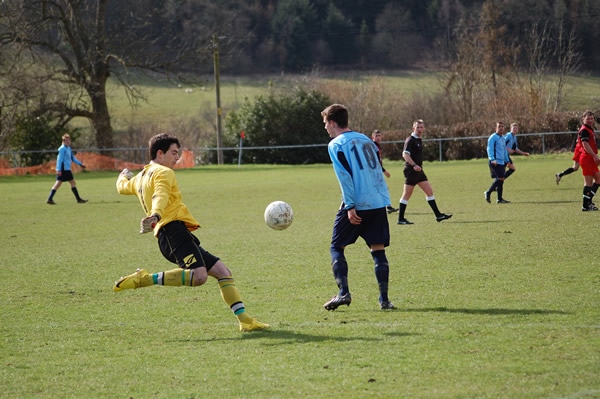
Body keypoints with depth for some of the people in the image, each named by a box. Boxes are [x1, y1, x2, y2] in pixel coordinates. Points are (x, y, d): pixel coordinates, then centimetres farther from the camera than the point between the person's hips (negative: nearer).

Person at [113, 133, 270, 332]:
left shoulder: (141, 178, 27)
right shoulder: (163, 173, 0)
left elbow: (123, 187, 48)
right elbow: (160, 196, -22)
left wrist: (124, 176, 71)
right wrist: (155, 215, -41)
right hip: (173, 229, -10)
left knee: (222, 271, 10)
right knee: (198, 275, -32)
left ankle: (244, 319, 3)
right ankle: (143, 279, -20)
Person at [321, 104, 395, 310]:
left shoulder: (336, 145, -3)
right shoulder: (365, 139, 18)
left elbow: (345, 176, -13)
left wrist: (350, 206, -14)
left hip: (357, 205, -5)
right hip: (378, 202, 5)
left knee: (336, 247, 7)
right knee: (378, 249, 5)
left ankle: (343, 292, -6)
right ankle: (384, 298, -1)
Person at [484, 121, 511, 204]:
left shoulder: (502, 138, 21)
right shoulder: (493, 137, -6)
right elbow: (489, 149, -14)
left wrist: (507, 161, 29)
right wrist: (492, 159, -25)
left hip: (501, 162, 9)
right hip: (495, 162, -9)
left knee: (500, 180, 6)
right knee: (500, 179, -15)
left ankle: (500, 199, 8)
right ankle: (488, 193, -6)